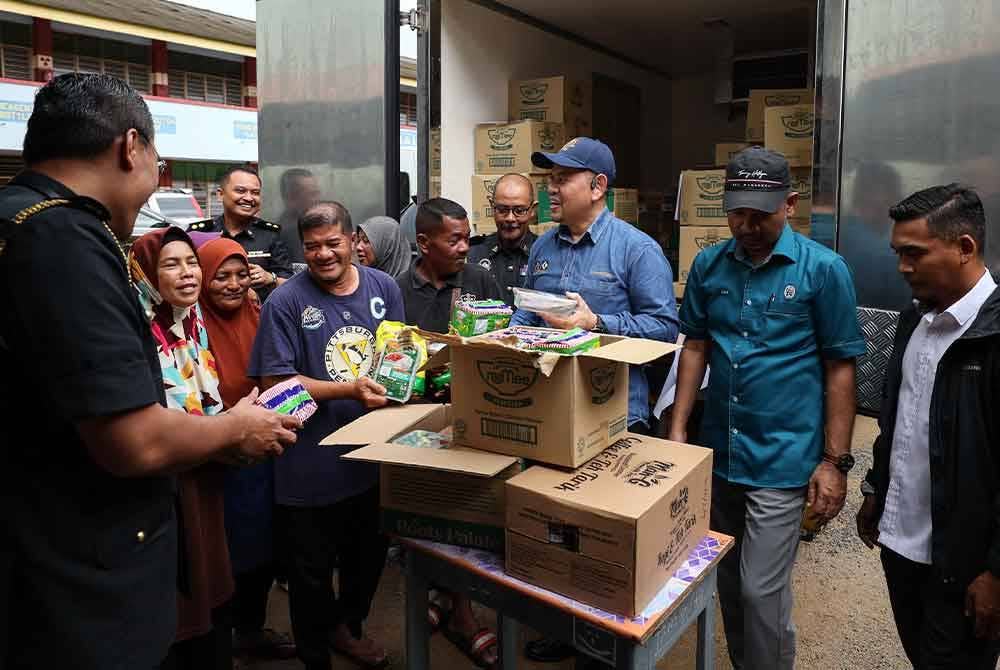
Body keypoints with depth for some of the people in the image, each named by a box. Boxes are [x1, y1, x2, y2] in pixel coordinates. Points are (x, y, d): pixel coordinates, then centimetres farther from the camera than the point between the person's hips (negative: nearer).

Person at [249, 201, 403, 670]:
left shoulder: (383, 287, 1)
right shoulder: (286, 302, -13)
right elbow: (275, 381, -15)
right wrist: (350, 390, -23)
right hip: (311, 467, -4)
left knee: (369, 556, 24)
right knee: (313, 570, 13)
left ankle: (347, 626, 51)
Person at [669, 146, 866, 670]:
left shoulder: (823, 269, -9)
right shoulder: (707, 265, 2)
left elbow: (840, 368, -6)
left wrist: (835, 461, -8)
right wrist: (677, 432, 3)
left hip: (783, 458, -4)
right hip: (717, 450, 4)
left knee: (761, 591, 0)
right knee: (729, 584, 18)